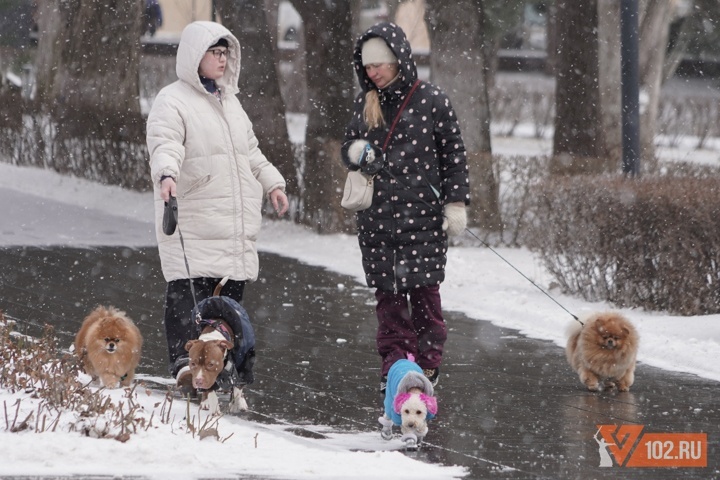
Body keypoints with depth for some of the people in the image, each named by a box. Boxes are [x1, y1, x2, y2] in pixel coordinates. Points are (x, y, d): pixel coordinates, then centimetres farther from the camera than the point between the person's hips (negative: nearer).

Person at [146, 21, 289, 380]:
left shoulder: (229, 102, 22)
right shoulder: (173, 101, -4)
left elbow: (249, 150, 32)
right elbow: (165, 145, -20)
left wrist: (271, 182, 21)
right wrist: (166, 174, -39)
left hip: (236, 224, 8)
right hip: (192, 224, -8)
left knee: (231, 291, 7)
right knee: (189, 293, -13)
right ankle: (185, 365, -14)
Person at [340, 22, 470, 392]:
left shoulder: (431, 100, -3)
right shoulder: (365, 103, 10)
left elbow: (453, 154, 0)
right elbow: (348, 147, 20)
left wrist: (456, 203, -4)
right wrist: (355, 152, -5)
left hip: (422, 213, -4)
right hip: (376, 217, 4)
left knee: (424, 291, -3)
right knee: (387, 293, 4)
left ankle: (428, 362, 6)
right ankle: (394, 364, 10)